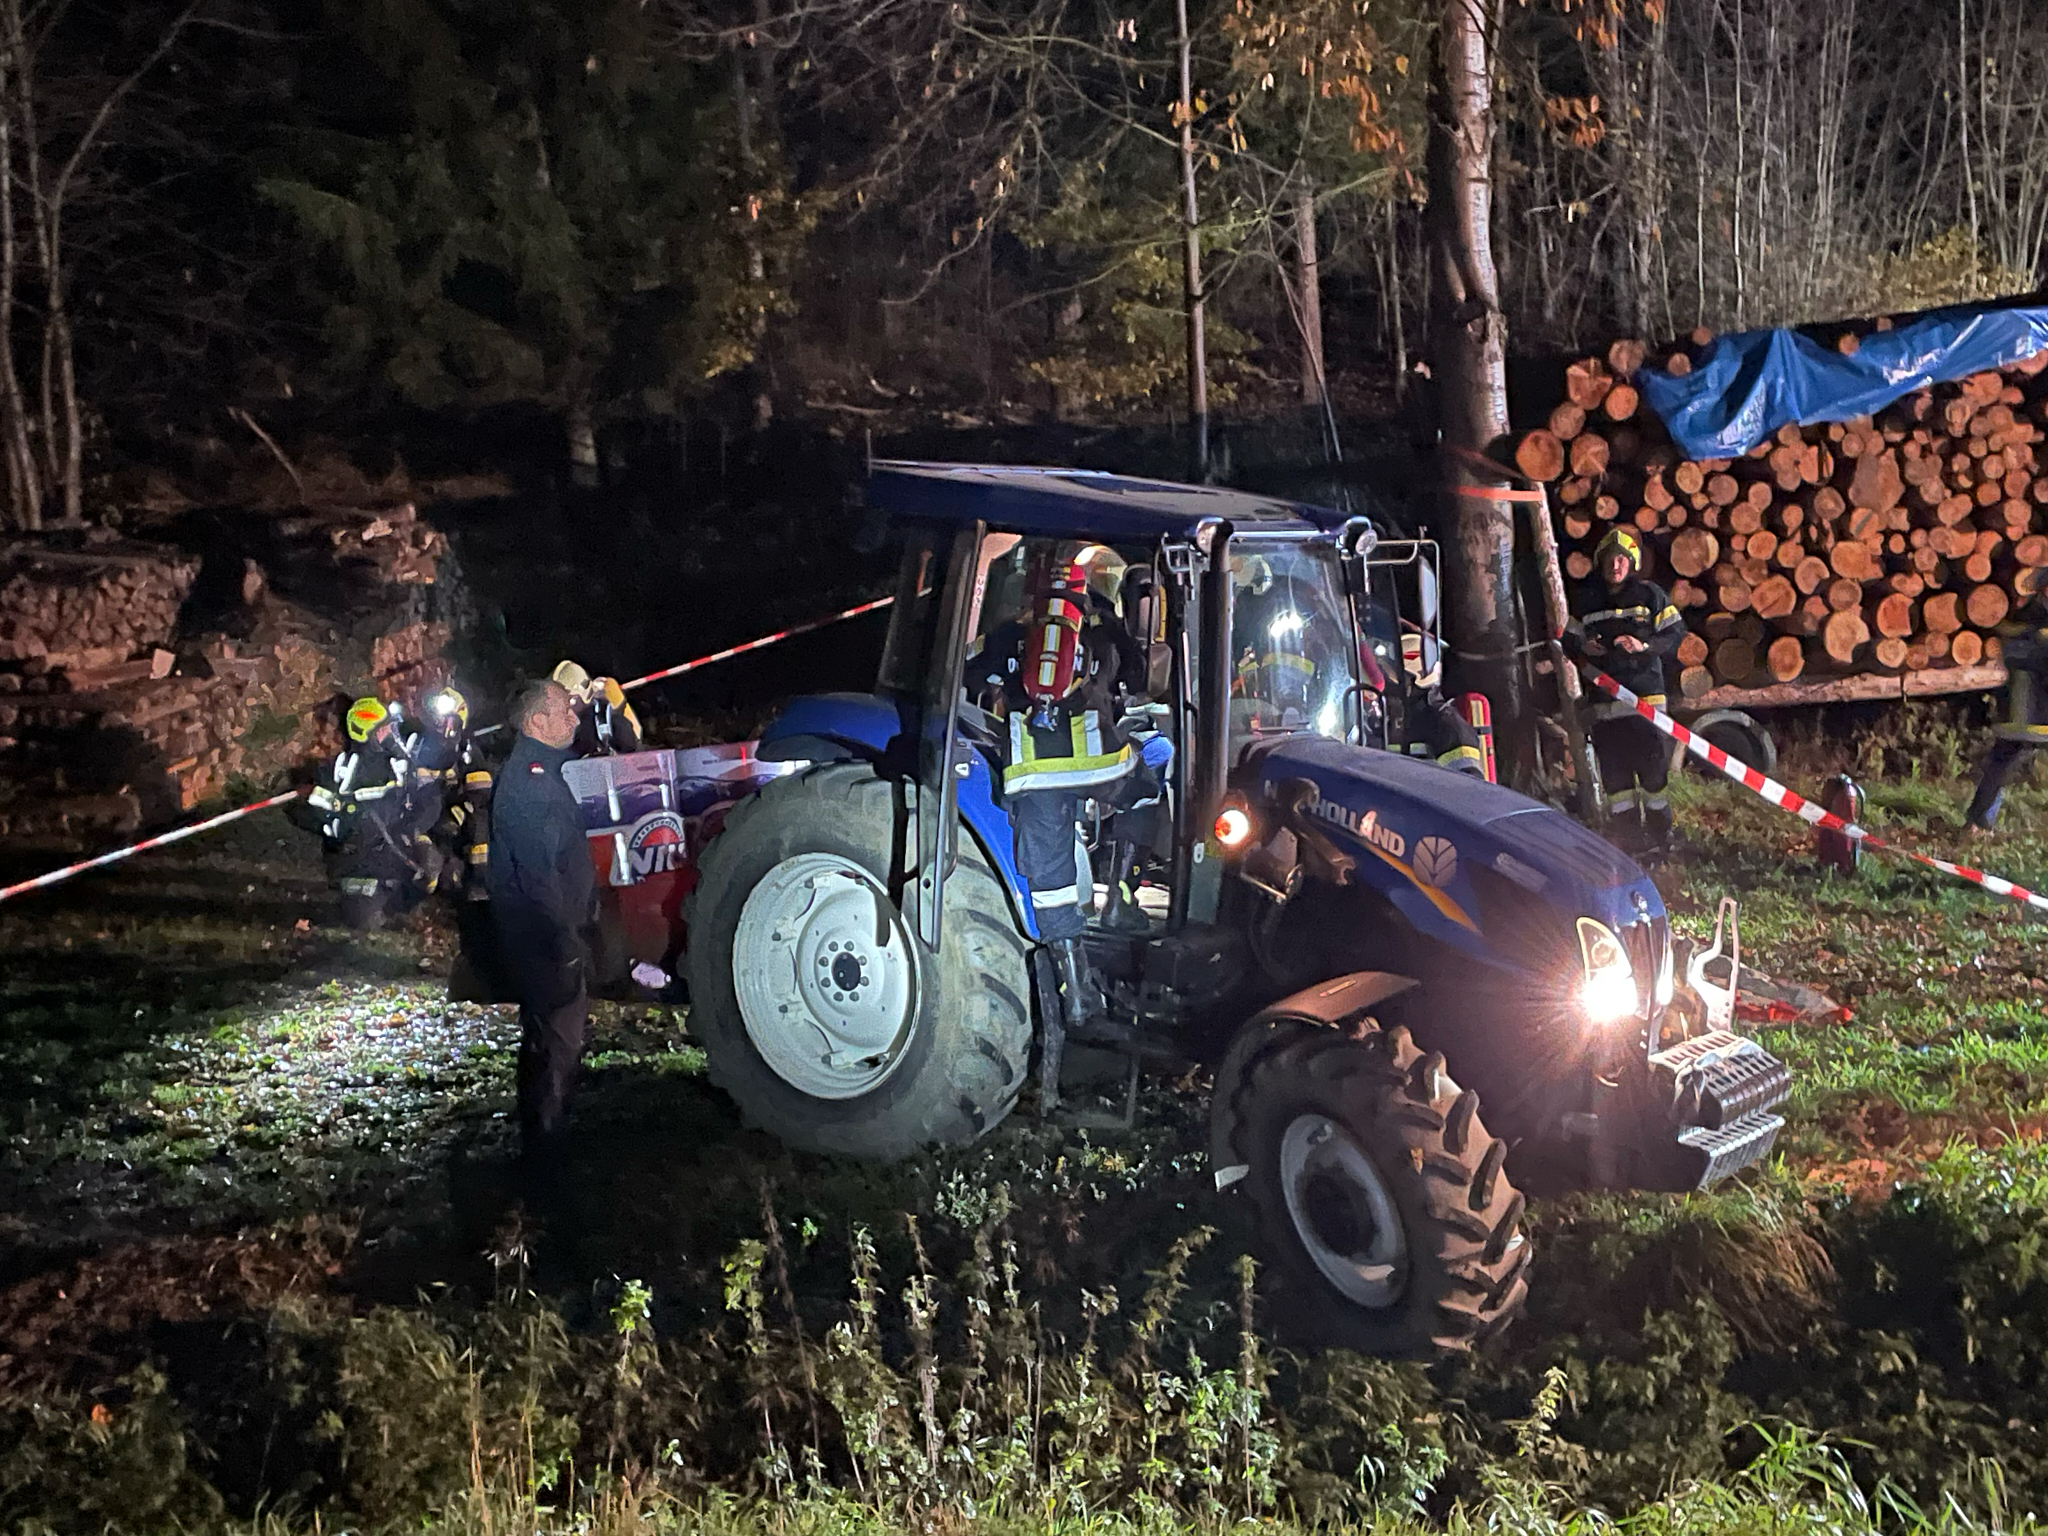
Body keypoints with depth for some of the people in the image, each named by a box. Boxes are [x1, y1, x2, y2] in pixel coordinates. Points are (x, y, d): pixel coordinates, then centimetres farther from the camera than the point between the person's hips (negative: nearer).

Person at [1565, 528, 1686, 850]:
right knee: (1613, 764, 5)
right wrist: (1582, 646, -7)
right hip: (1605, 695, 3)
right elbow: (1570, 637, 16)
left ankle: (1659, 829, 11)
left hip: (1645, 692, -3)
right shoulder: (1586, 598, 8)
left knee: (1652, 760, -3)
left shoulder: (1649, 594, 0)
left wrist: (1645, 646, -17)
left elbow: (1677, 635, -1)